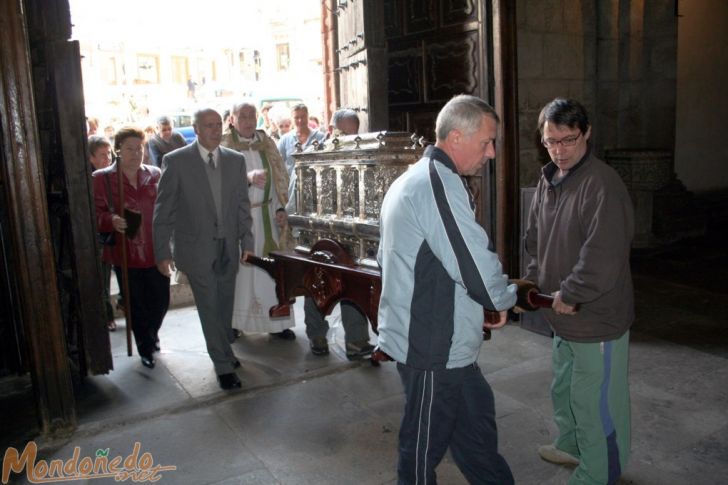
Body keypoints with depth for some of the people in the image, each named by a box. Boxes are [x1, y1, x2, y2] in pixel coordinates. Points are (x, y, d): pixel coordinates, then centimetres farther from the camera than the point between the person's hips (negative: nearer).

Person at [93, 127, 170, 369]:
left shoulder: (155, 175, 4)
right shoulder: (102, 178, -3)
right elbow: (96, 213, -5)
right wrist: (112, 220, -25)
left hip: (156, 250, 2)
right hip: (125, 254, -2)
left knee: (161, 301, 10)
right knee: (136, 305, 10)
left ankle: (150, 335, 42)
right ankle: (146, 349, 31)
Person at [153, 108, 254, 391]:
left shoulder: (236, 160, 6)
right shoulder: (176, 161, -6)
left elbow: (242, 204, 10)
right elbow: (163, 211, -5)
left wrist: (246, 241, 5)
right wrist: (163, 252, -7)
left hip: (228, 248, 4)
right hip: (197, 248, -4)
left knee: (225, 305, 13)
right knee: (210, 308, -2)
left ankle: (223, 352, 33)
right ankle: (224, 365, 9)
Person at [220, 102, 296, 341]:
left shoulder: (267, 143, 7)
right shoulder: (223, 145, -5)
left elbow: (281, 176, 8)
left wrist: (280, 208, -3)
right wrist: (248, 178, -30)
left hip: (267, 215, 4)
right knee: (239, 269, 3)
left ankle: (276, 321, 13)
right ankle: (233, 321, 15)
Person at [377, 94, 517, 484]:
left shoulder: (409, 181, 13)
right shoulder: (440, 184, -21)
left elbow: (394, 259, 21)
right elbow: (478, 267, -25)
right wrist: (505, 299, -2)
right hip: (434, 347, -10)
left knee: (475, 420, 22)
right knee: (423, 450, 9)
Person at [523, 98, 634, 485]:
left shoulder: (602, 184, -21)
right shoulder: (547, 182, 6)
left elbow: (604, 256, -28)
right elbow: (535, 239, 16)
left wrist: (569, 295, -19)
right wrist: (536, 281, 4)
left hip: (598, 319, -9)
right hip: (563, 316, 9)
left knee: (594, 401, 6)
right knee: (563, 389, 26)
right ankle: (571, 445, 49)